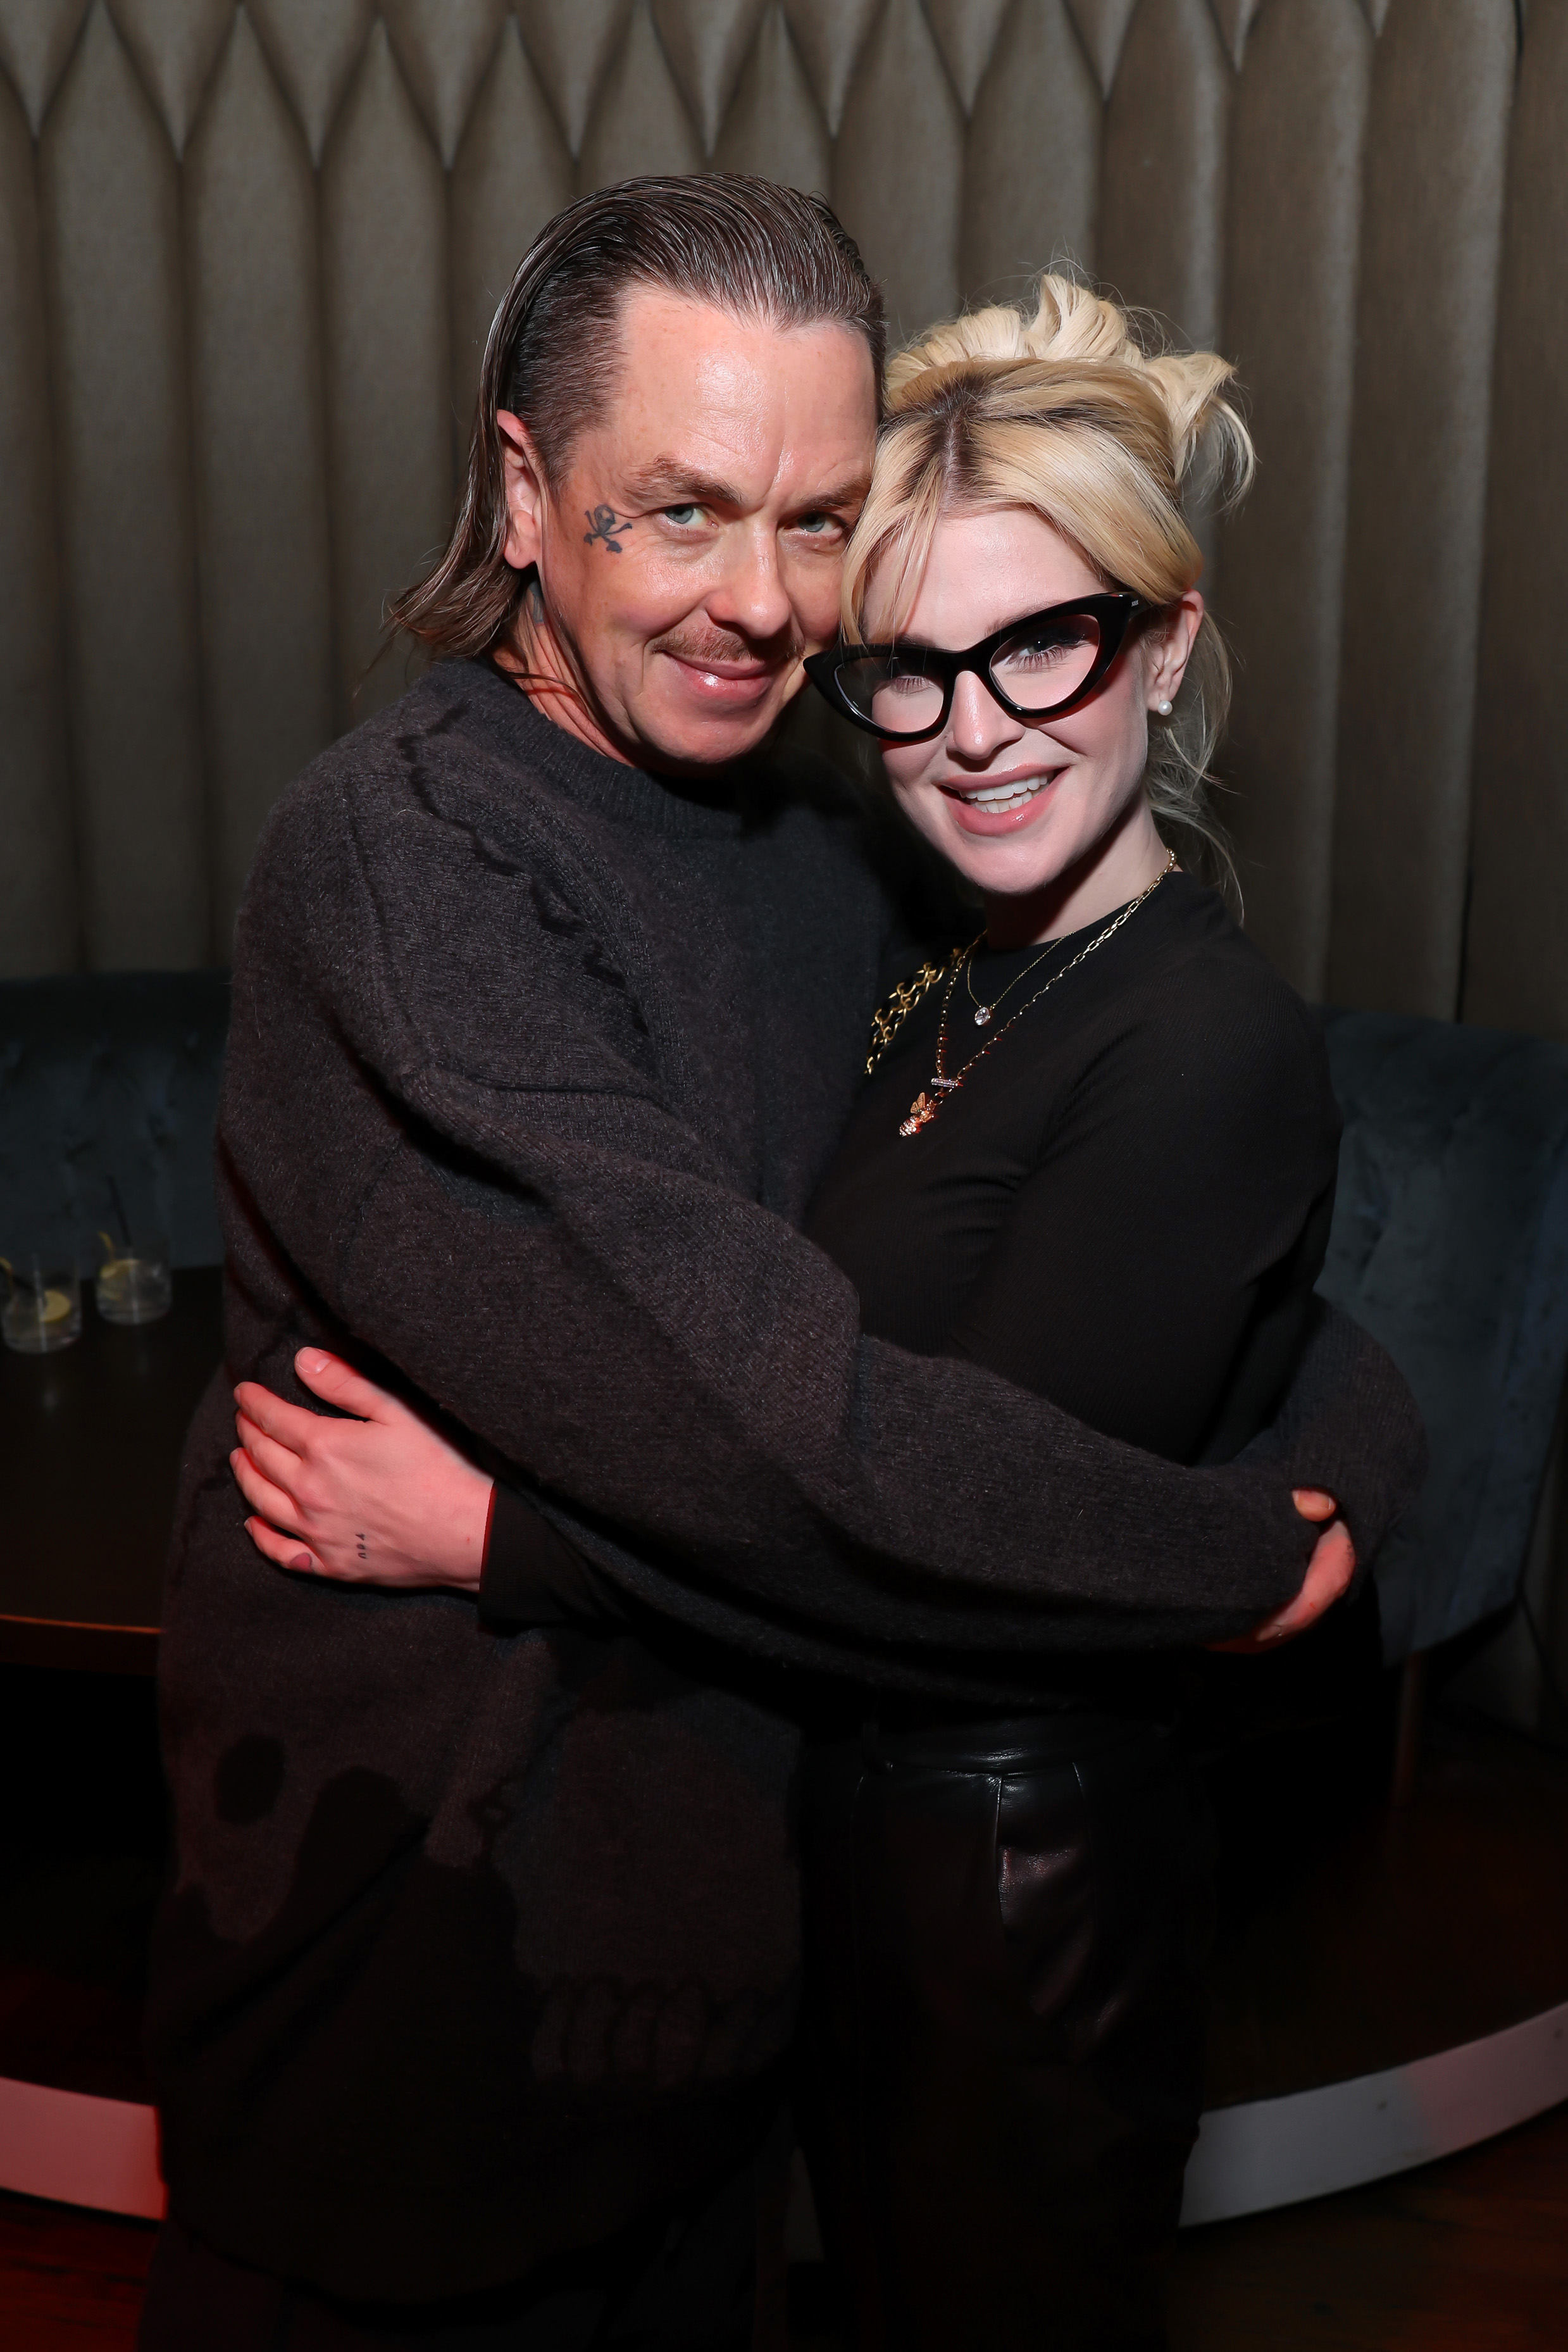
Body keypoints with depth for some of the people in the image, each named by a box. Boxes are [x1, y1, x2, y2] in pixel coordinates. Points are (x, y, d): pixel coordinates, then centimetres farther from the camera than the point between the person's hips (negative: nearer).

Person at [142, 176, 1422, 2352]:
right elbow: (757, 1417, -31)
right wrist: (1245, 1562, -21)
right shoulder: (397, 861, -24)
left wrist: (1348, 1403, -14)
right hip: (423, 1859, -6)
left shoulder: (830, 844, 2)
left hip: (728, 1825, 6)